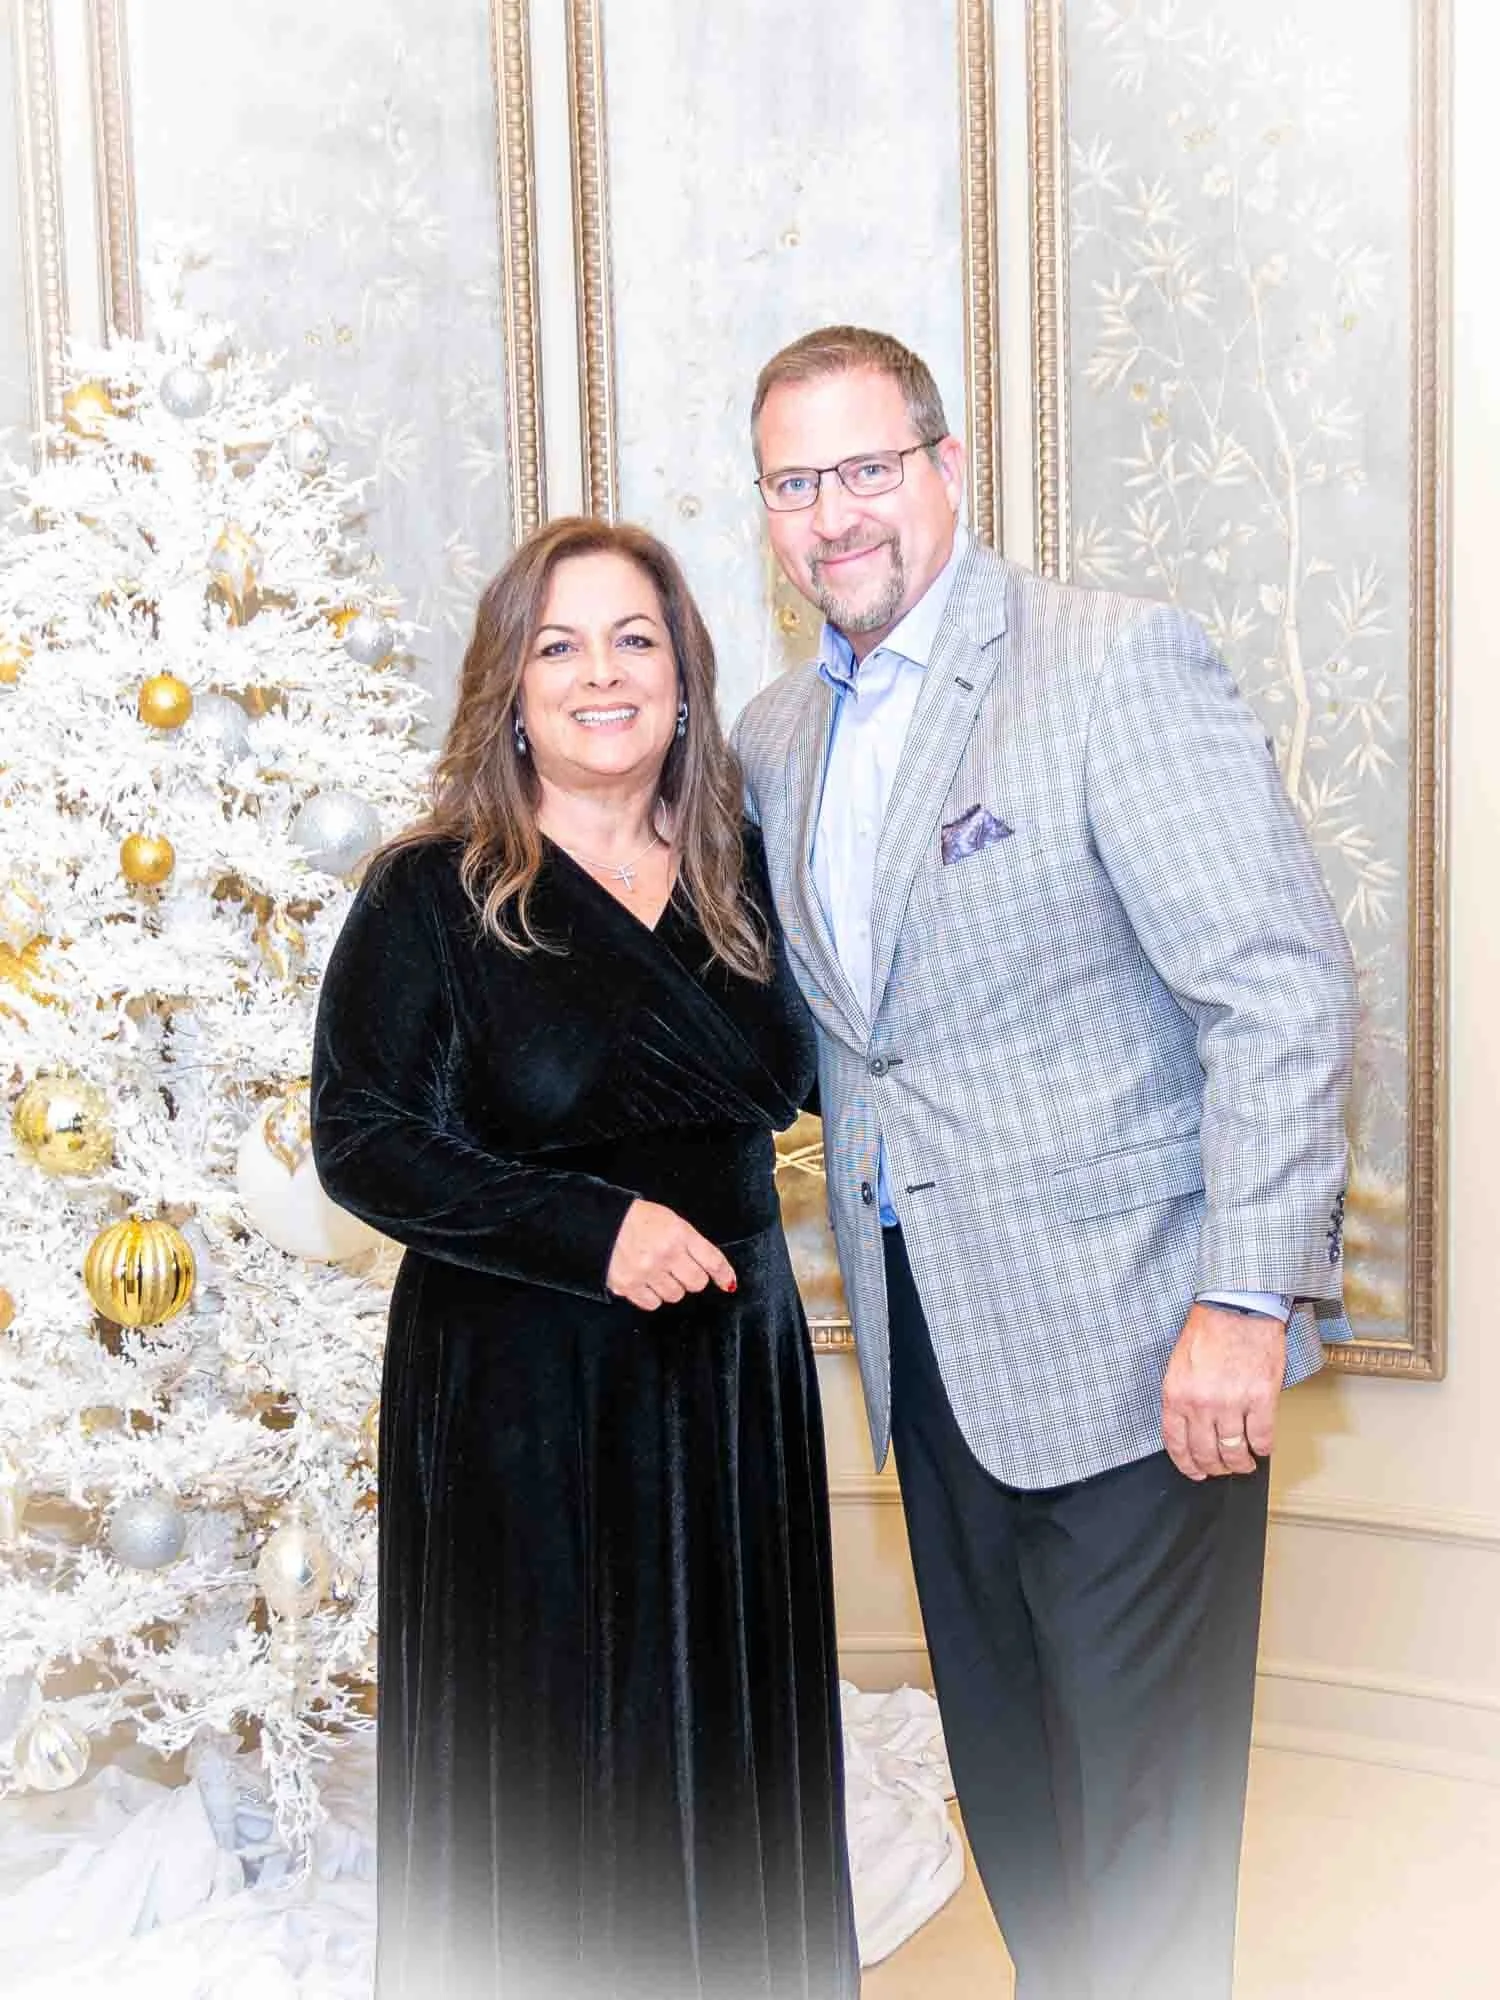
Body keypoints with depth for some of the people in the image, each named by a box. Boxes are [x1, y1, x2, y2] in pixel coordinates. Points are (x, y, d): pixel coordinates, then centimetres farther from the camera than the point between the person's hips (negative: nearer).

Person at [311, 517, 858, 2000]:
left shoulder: (740, 876, 7)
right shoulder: (434, 893, -6)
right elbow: (360, 1138, -10)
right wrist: (592, 1229, -19)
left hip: (732, 1372, 5)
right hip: (521, 1390, -4)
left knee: (729, 1742, 14)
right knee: (541, 1767, 6)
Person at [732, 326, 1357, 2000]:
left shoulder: (1118, 663, -13)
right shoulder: (774, 735, 10)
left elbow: (1284, 987, -18)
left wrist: (1246, 1300, -21)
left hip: (1132, 1342, -7)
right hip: (934, 1348, 7)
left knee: (1142, 1814, 5)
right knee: (1006, 1786, 21)